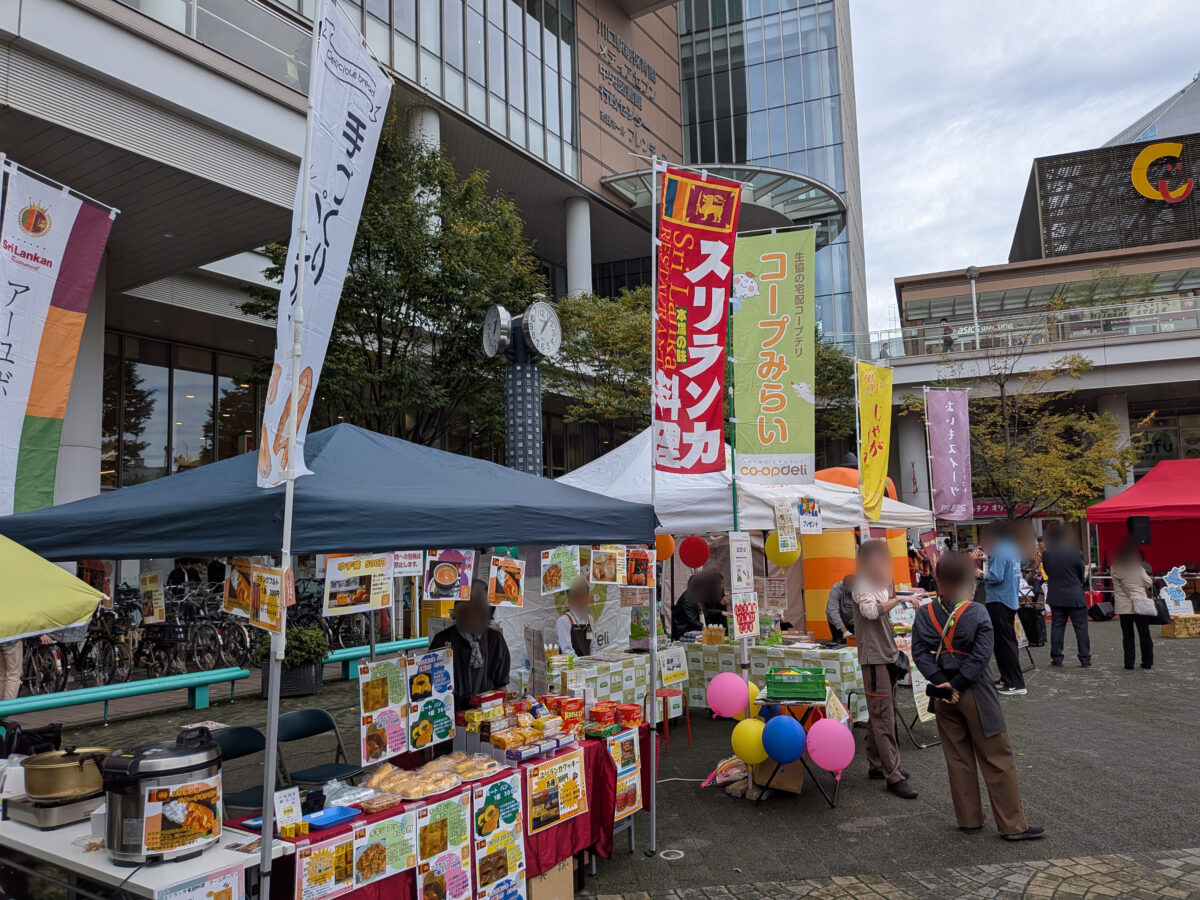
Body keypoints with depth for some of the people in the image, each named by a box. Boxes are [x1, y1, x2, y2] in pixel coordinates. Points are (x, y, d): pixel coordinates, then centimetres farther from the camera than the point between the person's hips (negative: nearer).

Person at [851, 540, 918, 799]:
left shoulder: (880, 582, 16)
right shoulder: (863, 583, -12)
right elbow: (870, 610, -28)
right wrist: (898, 599, -25)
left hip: (886, 654, 9)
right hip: (873, 656, -9)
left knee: (879, 713, 15)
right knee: (883, 717, -7)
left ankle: (877, 765, 23)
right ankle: (893, 776, -5)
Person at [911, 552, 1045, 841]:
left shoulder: (924, 614, -3)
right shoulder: (978, 613, -13)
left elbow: (920, 654, -7)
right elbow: (981, 656, -18)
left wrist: (944, 685, -10)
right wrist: (957, 684, -14)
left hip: (943, 692, 4)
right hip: (974, 693, -4)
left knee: (958, 758, 14)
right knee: (997, 759, 7)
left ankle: (969, 820, 23)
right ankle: (1012, 825, 13)